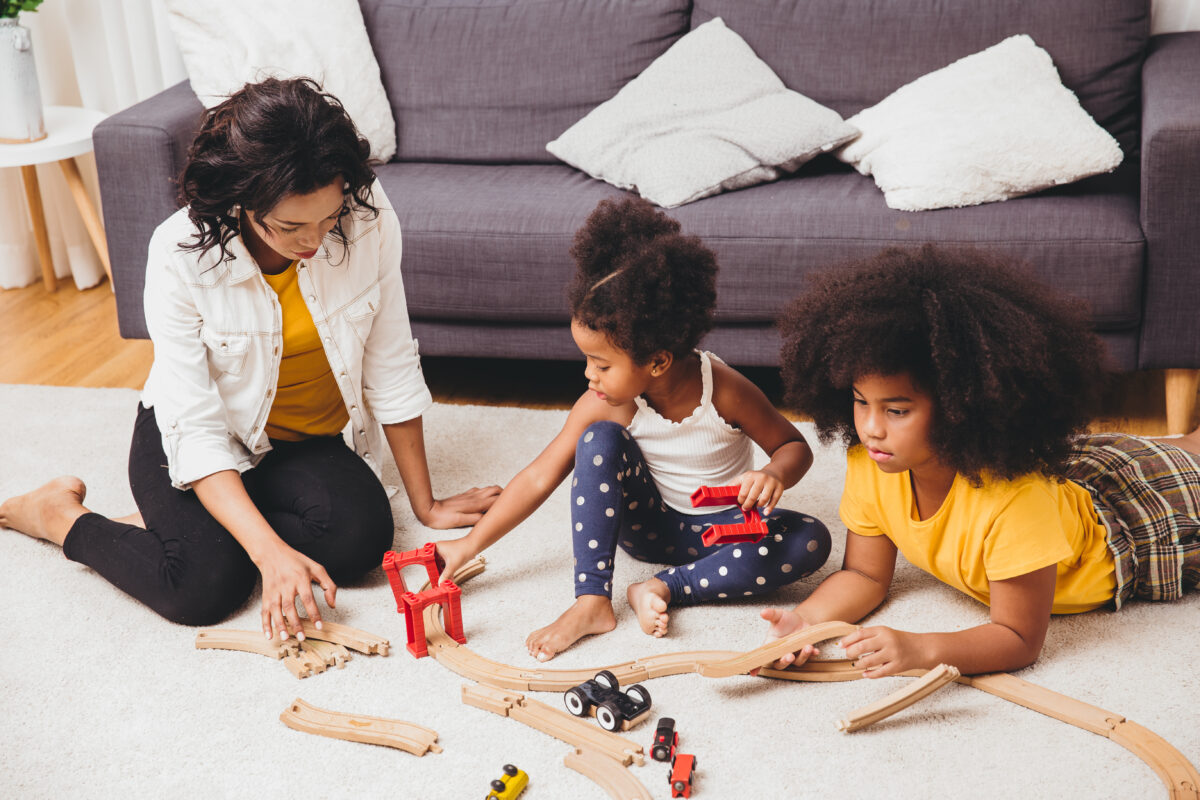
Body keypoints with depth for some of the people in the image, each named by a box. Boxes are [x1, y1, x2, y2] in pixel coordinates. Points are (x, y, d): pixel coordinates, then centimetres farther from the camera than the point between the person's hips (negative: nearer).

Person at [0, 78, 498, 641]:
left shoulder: (368, 217, -22)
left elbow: (391, 367, -11)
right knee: (209, 585, -27)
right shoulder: (180, 252, -27)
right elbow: (196, 430, -28)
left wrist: (424, 504, -6)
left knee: (363, 535, -26)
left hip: (304, 444, 3)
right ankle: (63, 516, 3)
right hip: (186, 440, -3)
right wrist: (270, 551, -39)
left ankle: (169, 526, -5)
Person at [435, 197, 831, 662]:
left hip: (724, 527, -1)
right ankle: (592, 603, -26)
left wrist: (775, 475, -35)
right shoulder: (604, 405, -19)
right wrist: (470, 545, -16)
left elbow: (793, 445, -11)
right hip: (651, 525, 1)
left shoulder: (723, 390, -24)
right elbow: (540, 477, -15)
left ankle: (666, 588, -23)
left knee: (810, 543, -29)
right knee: (600, 440, -27)